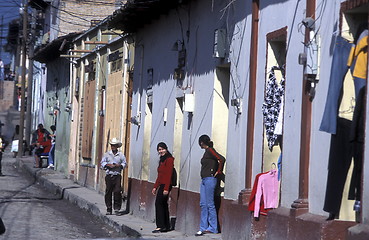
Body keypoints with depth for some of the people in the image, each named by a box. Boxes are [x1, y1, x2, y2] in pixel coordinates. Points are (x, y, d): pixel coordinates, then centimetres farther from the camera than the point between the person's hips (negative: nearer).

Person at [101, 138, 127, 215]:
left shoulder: (121, 155, 8)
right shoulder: (107, 154, 9)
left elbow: (124, 163, 9)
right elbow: (102, 163, 7)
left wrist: (119, 165, -9)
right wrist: (108, 165, -10)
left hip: (117, 176, -1)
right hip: (109, 175, 1)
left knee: (117, 191, -10)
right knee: (108, 192, 2)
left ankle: (117, 208, -2)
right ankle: (109, 209, 9)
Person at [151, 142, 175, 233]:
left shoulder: (169, 160, -11)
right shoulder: (162, 160, 18)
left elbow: (169, 175, -18)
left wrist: (166, 188, -22)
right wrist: (155, 187, 20)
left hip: (165, 185, -10)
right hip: (161, 185, 10)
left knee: (158, 203, -12)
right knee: (163, 205, 11)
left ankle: (160, 226, -11)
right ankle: (166, 226, 15)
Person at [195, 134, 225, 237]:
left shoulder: (210, 150, -10)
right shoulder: (206, 152, 17)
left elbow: (221, 159, -22)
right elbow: (214, 162, 25)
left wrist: (218, 172, -12)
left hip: (210, 179, -10)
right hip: (204, 180, 10)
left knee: (210, 204, -6)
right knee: (203, 204, 8)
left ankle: (213, 228, -1)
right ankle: (203, 228, 10)